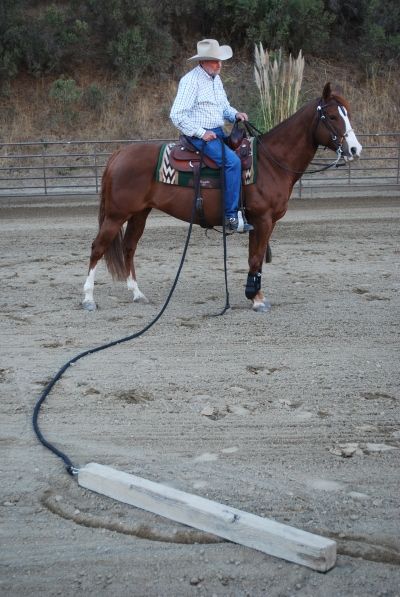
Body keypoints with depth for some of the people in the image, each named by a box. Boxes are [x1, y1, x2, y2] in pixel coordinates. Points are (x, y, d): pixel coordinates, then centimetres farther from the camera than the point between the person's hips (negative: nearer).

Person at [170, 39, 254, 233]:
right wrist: (201, 133, -20)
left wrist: (235, 114, 3)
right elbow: (177, 115, -18)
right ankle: (231, 216, -23)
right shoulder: (191, 80, -13)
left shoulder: (216, 79, 14)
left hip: (218, 132, 9)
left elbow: (224, 107, 26)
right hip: (199, 135, -9)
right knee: (232, 161, -27)